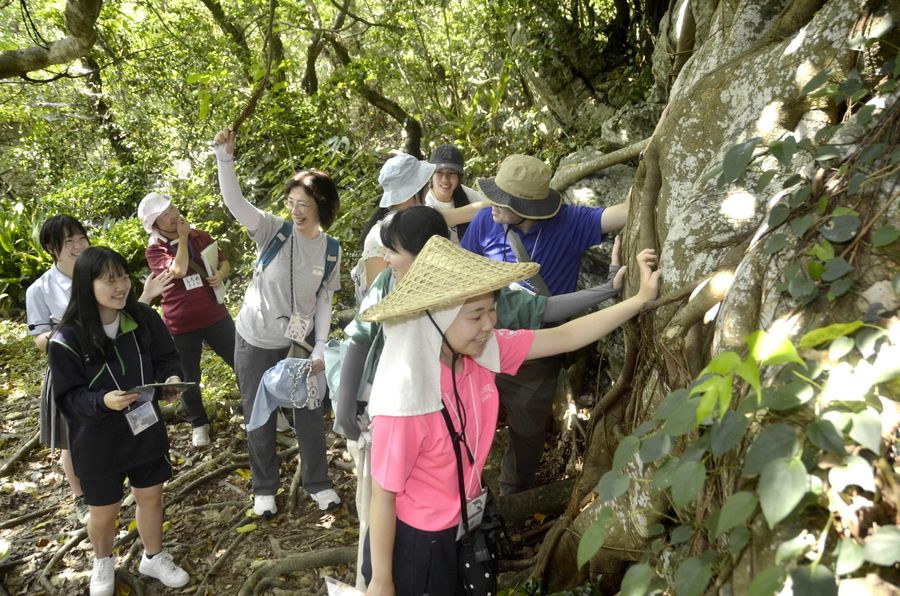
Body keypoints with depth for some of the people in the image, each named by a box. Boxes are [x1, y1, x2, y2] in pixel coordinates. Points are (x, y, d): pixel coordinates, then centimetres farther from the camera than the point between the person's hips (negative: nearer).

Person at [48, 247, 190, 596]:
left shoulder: (144, 319, -11)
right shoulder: (69, 338, -21)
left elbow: (166, 357, 3)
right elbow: (66, 397, -15)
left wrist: (172, 378, -19)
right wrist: (102, 401, -33)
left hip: (146, 429, 3)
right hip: (97, 440, -3)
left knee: (150, 497, 18)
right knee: (104, 511, 15)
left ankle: (154, 558, 43)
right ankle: (103, 563, 46)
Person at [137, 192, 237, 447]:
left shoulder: (201, 236, 4)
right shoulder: (154, 250, -9)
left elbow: (224, 262, 15)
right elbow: (179, 271, -27)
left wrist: (221, 274, -8)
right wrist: (182, 237, -18)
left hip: (215, 315, 3)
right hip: (181, 325, -3)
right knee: (189, 379, 11)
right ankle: (199, 424, 32)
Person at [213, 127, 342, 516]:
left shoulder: (331, 250, -5)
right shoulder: (273, 231, -13)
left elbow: (324, 300, 0)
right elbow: (235, 203, -27)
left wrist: (320, 348, -5)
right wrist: (225, 157, -40)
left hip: (299, 342, 2)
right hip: (255, 341, -1)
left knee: (309, 414, 11)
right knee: (259, 416, 11)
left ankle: (318, 483, 31)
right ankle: (264, 488, 31)